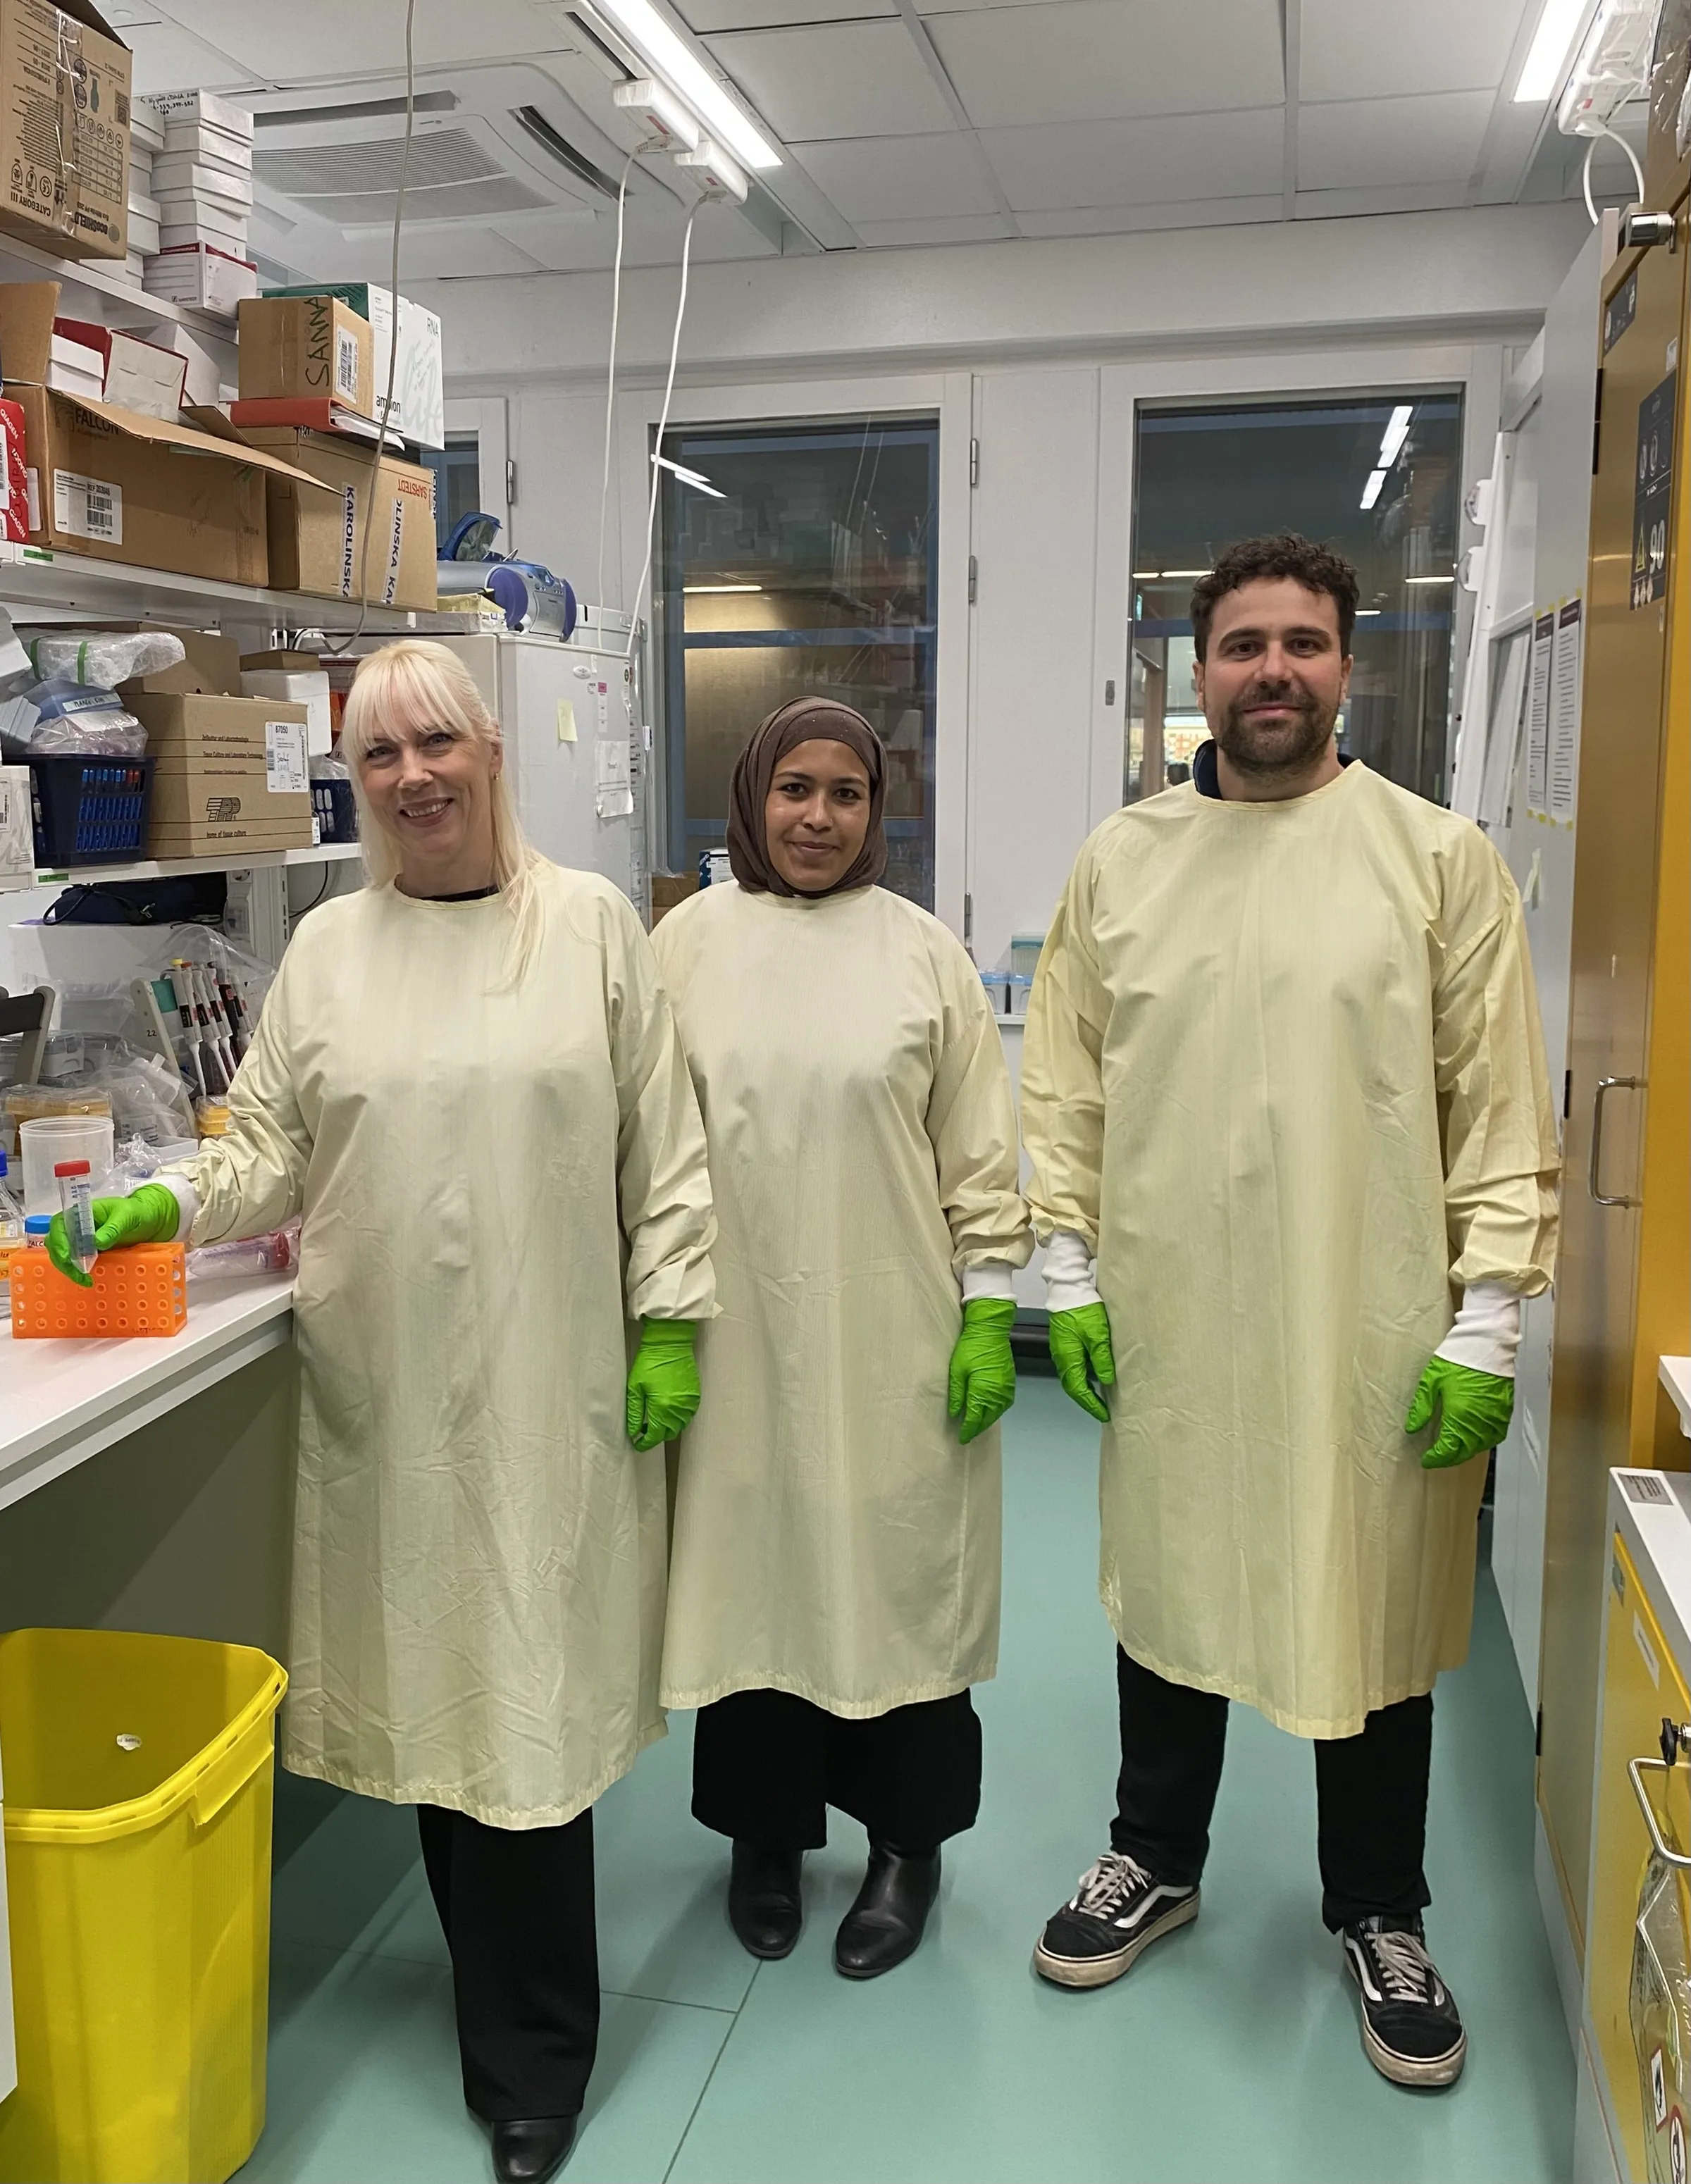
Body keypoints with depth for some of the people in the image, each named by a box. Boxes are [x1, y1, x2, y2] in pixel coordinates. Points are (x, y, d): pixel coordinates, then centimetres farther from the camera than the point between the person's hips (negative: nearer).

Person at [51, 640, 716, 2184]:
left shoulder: (592, 924, 2)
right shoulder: (329, 947, 8)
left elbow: (663, 1145, 1)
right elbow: (273, 1144, 11)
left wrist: (671, 1320, -2)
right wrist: (170, 1204, -7)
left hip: (547, 1382, -2)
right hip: (383, 1384, 3)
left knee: (527, 1691, 1)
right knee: (429, 1678, 10)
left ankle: (530, 2059, 19)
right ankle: (523, 2019, 31)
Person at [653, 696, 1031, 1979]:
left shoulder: (922, 951, 1)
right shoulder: (690, 942, 2)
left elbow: (980, 1153, 3)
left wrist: (991, 1310, -2)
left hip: (893, 1338, 0)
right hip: (741, 1333, 1)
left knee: (898, 1576, 9)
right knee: (753, 1572, 11)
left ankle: (908, 1844, 31)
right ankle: (765, 1832, 34)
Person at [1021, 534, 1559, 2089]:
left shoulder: (1441, 860, -4)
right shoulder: (1122, 859, 3)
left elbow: (1503, 1110, -5)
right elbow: (1070, 1086, 5)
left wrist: (1488, 1322, -8)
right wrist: (1070, 1275, 2)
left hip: (1372, 1333, -2)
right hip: (1168, 1322, 2)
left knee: (1373, 1618, 13)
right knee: (1167, 1593, 18)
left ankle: (1381, 1915, 38)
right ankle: (1157, 1859, 42)